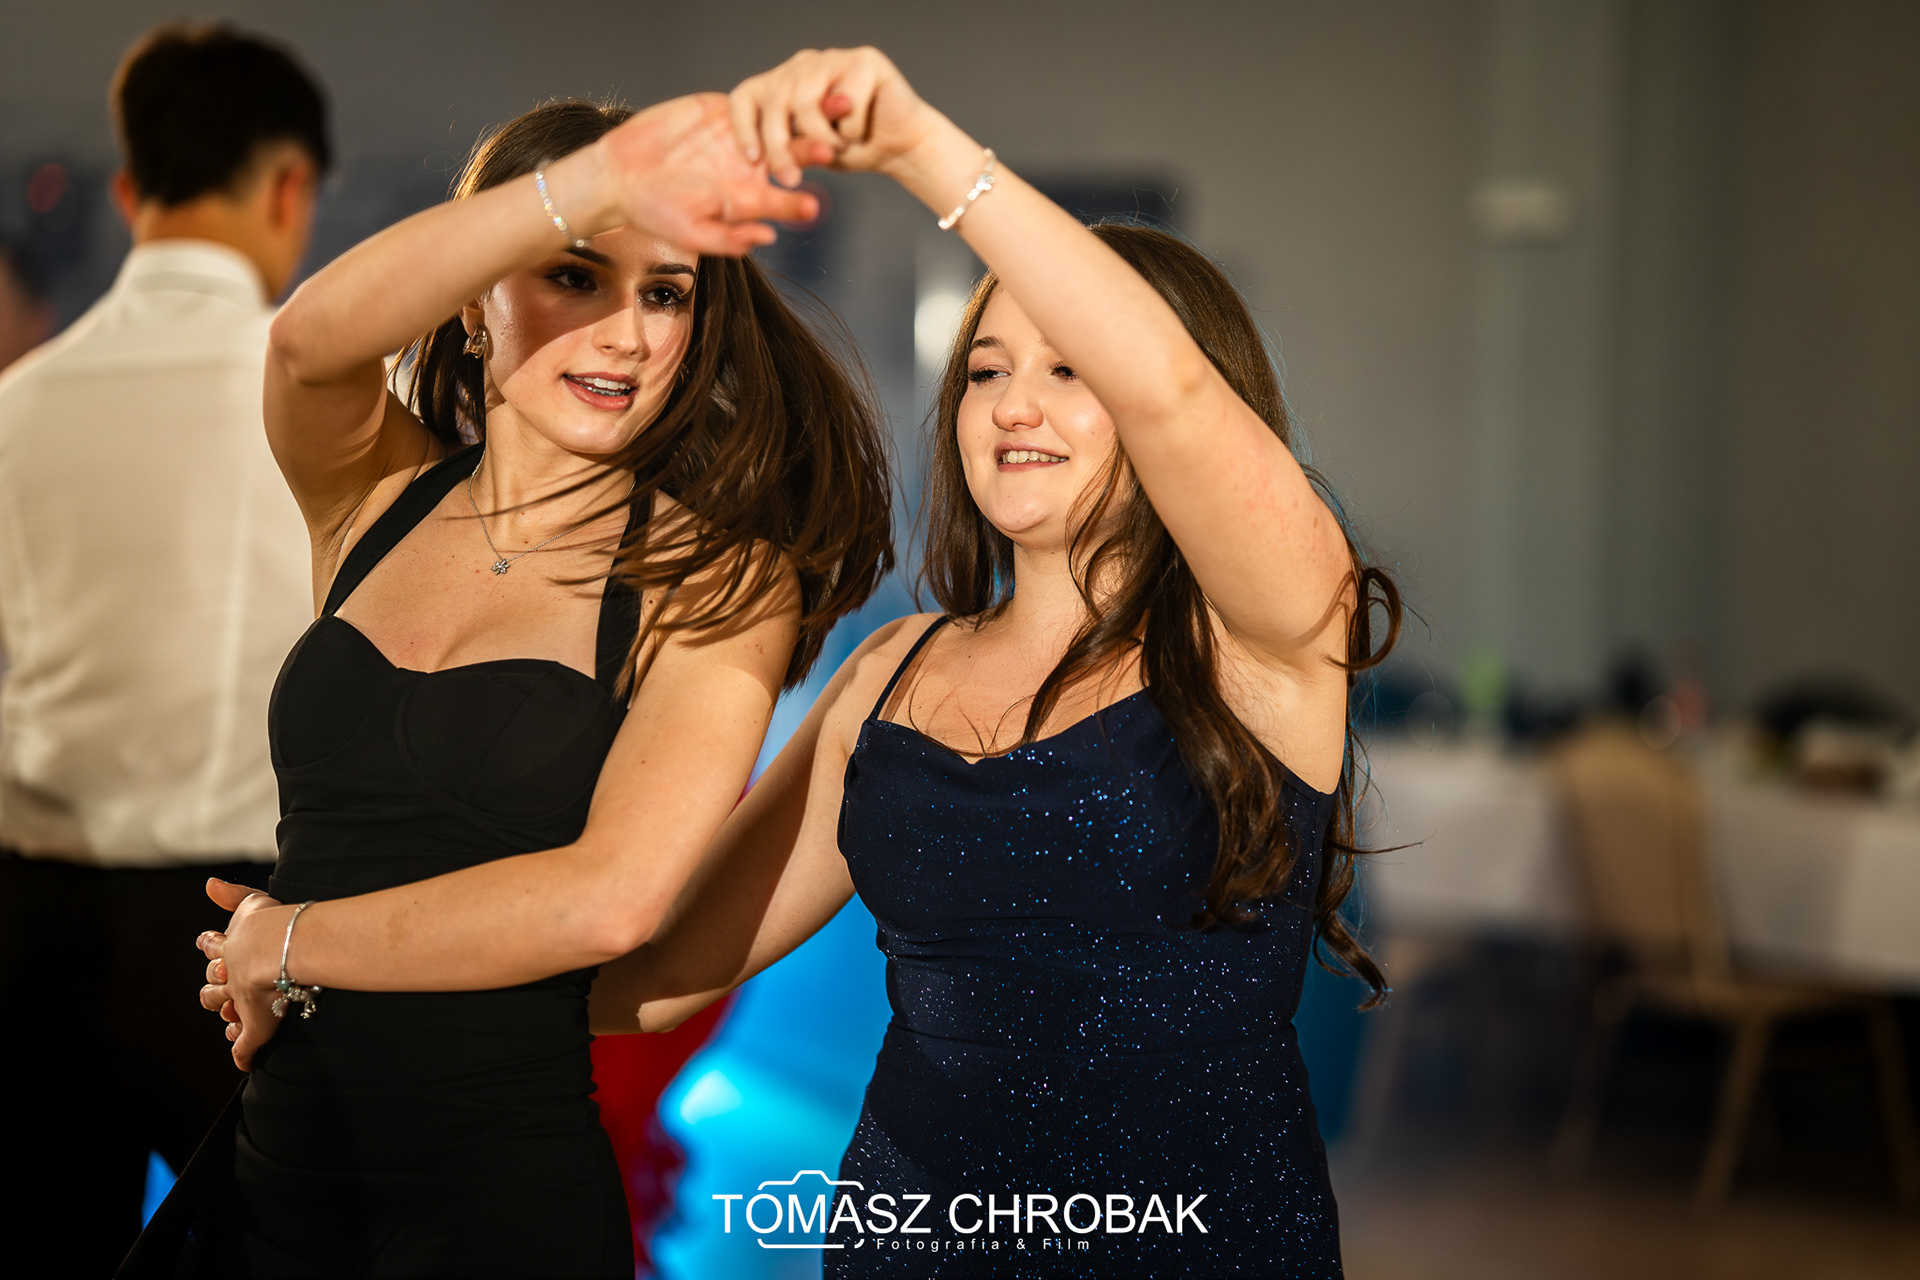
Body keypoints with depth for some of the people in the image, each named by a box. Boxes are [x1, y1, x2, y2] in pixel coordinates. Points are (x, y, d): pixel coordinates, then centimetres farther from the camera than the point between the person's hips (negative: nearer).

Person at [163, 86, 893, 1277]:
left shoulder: (714, 579, -6)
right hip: (275, 1167, 4)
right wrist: (597, 183, -33)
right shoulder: (376, 496, 4)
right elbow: (315, 338, -18)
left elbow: (608, 896, -18)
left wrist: (285, 944, -6)